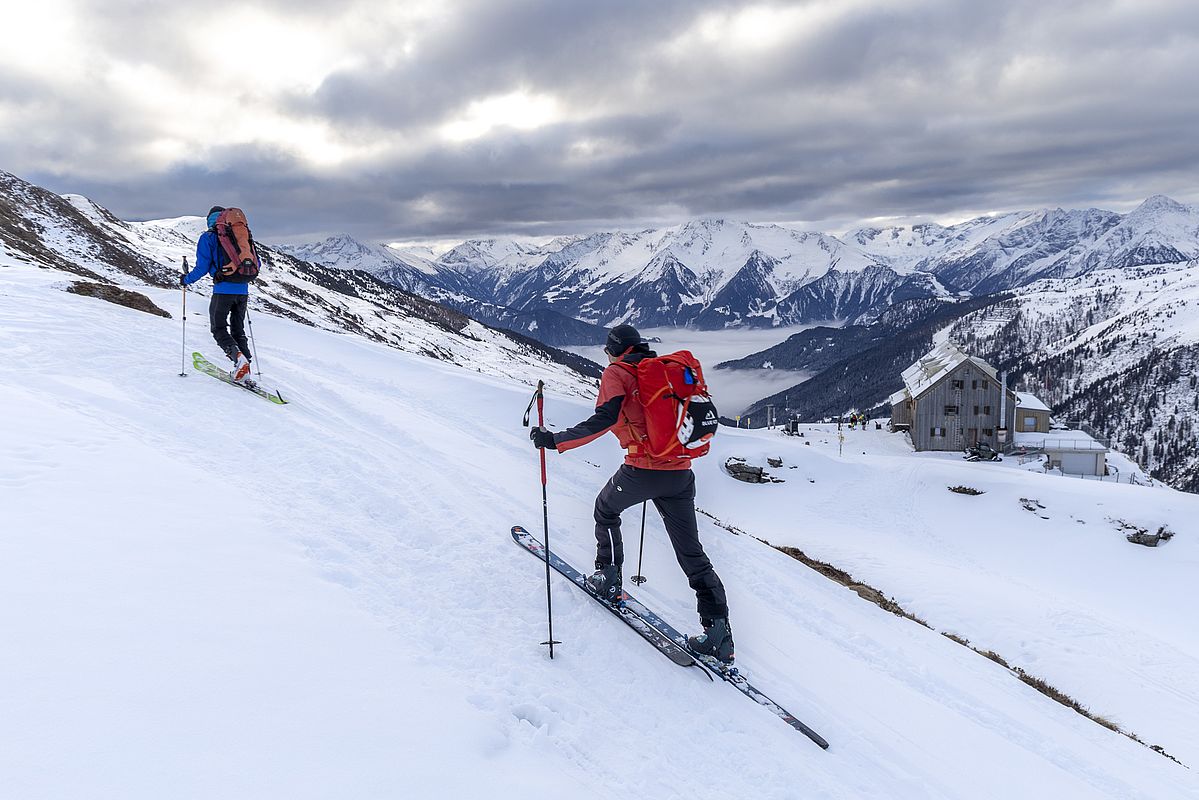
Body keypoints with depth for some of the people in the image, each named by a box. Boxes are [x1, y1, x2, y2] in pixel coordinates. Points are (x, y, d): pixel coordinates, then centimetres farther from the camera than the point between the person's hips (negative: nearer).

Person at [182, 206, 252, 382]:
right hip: (242, 290, 5)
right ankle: (245, 368, 4)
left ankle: (237, 356, -22)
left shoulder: (208, 238, 1)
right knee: (238, 330, 15)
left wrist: (186, 280, 14)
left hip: (223, 290, -5)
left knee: (219, 328, 3)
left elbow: (202, 268, -4)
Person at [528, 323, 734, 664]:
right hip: (680, 473, 5)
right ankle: (718, 628, -1)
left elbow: (604, 419, -16)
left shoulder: (617, 372, 1)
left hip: (641, 470, -5)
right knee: (692, 554, 8)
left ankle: (609, 578, 26)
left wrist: (555, 440, -16)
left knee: (606, 509, 28)